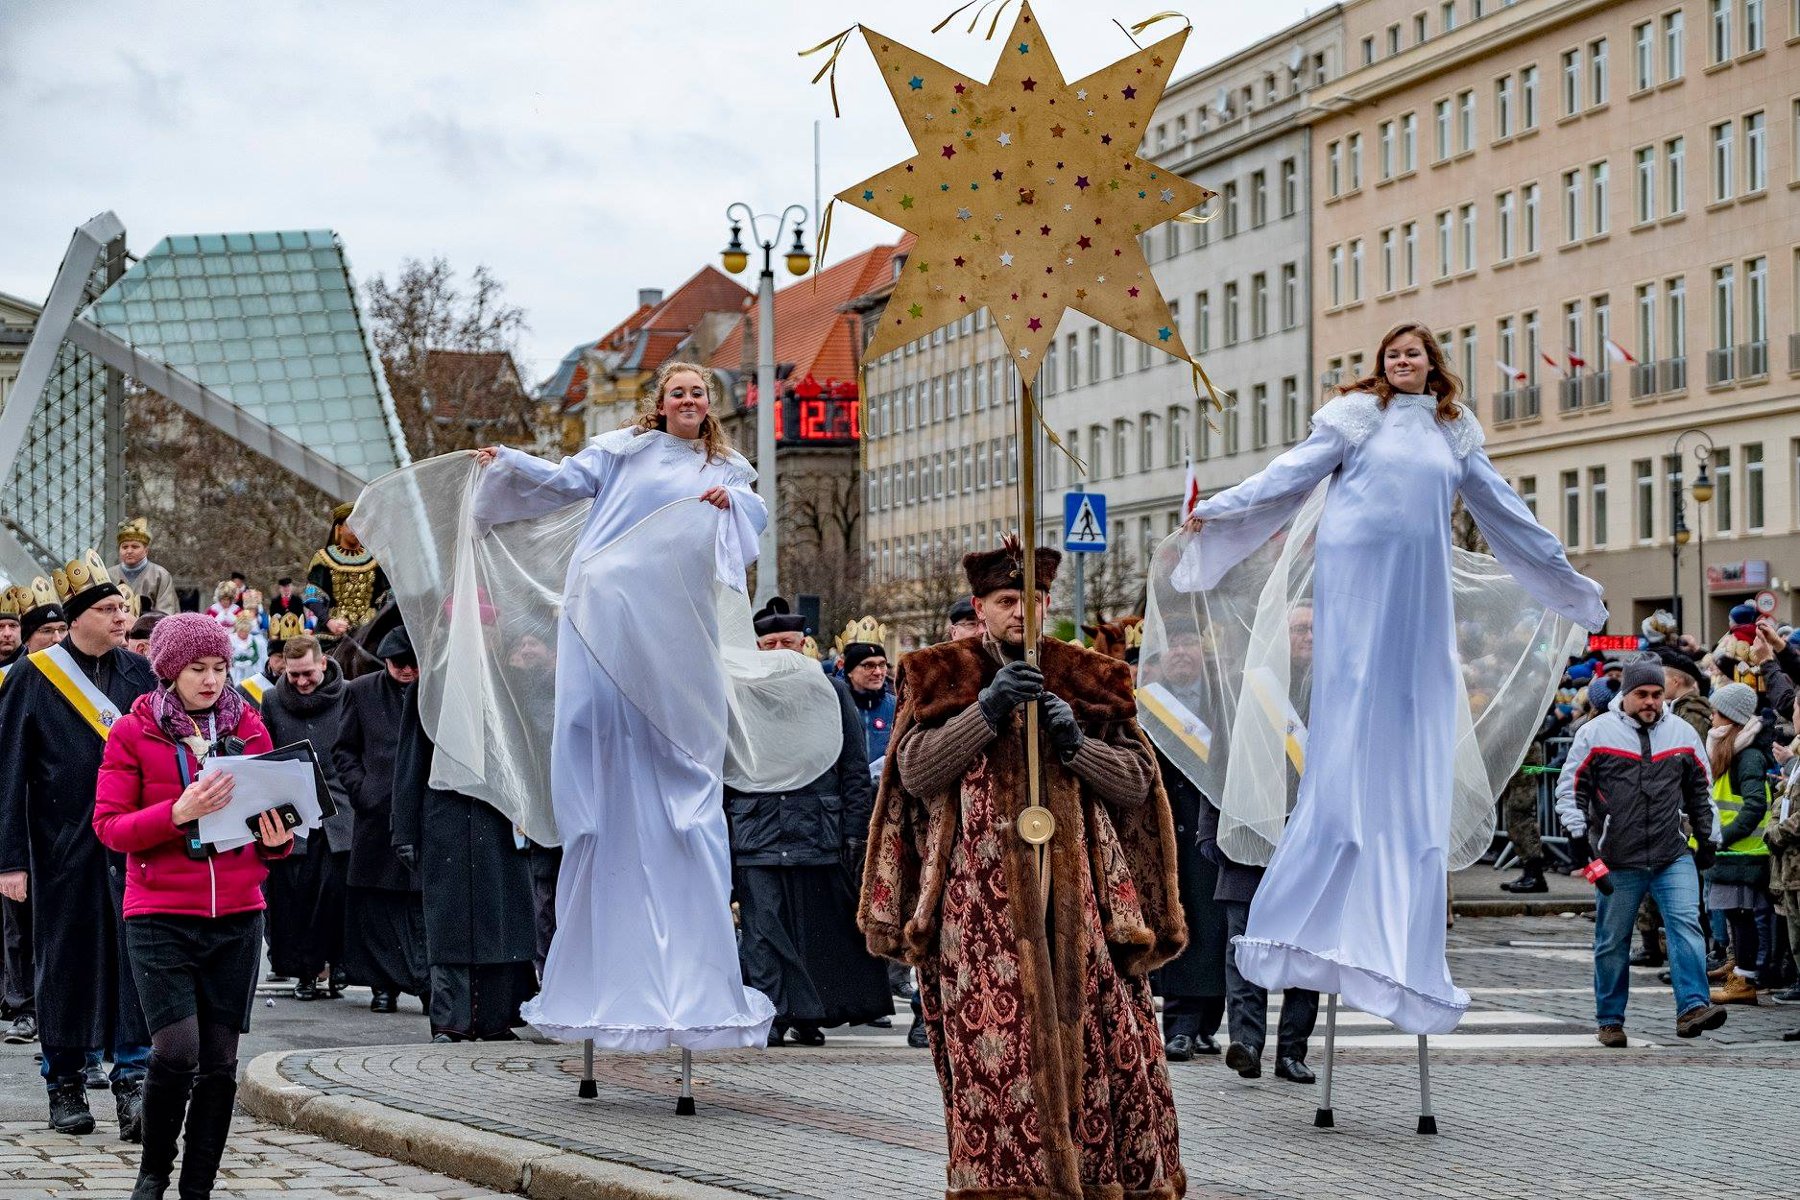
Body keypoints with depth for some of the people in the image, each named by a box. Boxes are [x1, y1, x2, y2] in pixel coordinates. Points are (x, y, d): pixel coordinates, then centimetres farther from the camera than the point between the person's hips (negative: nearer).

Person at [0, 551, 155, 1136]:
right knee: (66, 959, 7)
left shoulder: (140, 675, 7)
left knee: (136, 956, -7)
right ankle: (66, 1087, 18)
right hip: (64, 845, -1)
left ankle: (133, 1083, -6)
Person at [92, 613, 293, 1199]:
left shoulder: (247, 728, 10)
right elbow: (109, 826, -6)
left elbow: (270, 815, 17)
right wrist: (179, 813, -21)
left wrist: (276, 839, -6)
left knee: (220, 1060, 3)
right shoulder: (133, 732, 1)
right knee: (177, 1051, -13)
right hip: (160, 917, -3)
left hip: (237, 916, 3)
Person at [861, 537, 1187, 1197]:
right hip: (980, 894, -2)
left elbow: (1138, 781, 10)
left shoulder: (1089, 680, 16)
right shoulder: (940, 676, 12)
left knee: (1107, 1045, -4)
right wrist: (989, 708, -11)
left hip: (1082, 892, 2)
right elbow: (915, 770, -2)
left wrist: (1074, 741, -7)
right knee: (995, 1050, -11)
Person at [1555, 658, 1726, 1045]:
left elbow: (1699, 791, 19)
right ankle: (1609, 1020, 17)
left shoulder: (1682, 733, 10)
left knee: (1686, 924, -15)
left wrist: (1706, 838, 17)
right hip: (1617, 860, -2)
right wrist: (1578, 832, -7)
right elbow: (1571, 787, 2)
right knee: (1612, 941, 6)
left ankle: (1692, 1008, -21)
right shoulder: (1596, 733, -1)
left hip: (1673, 856, 2)